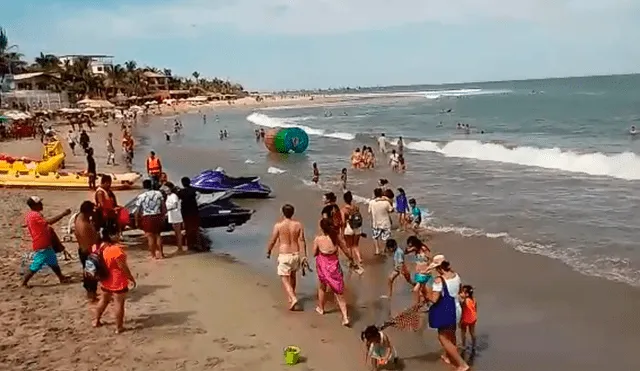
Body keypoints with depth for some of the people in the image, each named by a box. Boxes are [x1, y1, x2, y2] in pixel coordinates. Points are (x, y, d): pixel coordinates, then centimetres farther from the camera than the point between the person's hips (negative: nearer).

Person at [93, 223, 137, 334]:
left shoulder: (98, 247, -4)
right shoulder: (116, 249, -28)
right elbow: (123, 267, -22)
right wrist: (132, 279, -9)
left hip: (105, 281, 8)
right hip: (118, 282, -8)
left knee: (103, 300, 26)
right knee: (119, 304, 4)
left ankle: (96, 321, 38)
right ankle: (119, 327, 11)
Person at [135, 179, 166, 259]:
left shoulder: (140, 197, -9)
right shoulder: (159, 193, -1)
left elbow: (137, 211, -7)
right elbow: (163, 207, 2)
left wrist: (137, 221, 4)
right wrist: (163, 216, 15)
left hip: (147, 218, -3)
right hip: (158, 217, 4)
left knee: (150, 237, 6)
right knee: (158, 235, 18)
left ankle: (153, 255, 11)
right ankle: (160, 253, 21)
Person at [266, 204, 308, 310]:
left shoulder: (278, 225, -12)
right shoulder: (298, 225, -3)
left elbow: (272, 241, -5)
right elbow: (302, 241, -5)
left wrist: (268, 252, 12)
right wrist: (304, 256, -2)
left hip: (284, 255, -4)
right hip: (295, 254, 4)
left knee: (285, 279, 0)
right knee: (292, 275, 24)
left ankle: (293, 298, -17)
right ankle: (291, 296, 38)